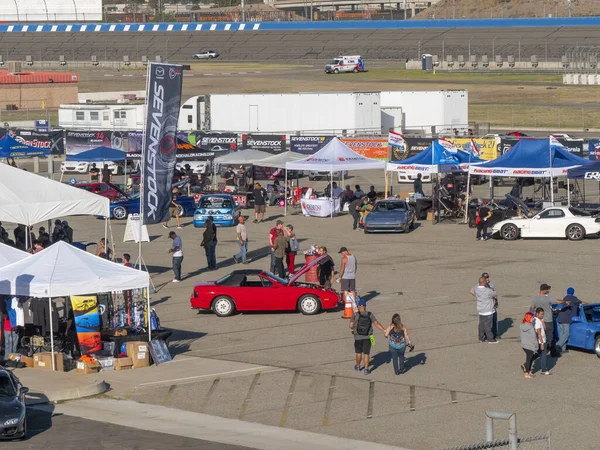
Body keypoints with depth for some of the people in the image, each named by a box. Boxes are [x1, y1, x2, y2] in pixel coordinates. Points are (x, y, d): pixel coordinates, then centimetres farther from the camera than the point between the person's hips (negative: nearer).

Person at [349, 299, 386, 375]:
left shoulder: (355, 315, -12)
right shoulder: (370, 314, -6)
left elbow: (351, 326, -13)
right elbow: (377, 324, -11)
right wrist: (384, 330, -7)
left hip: (358, 337, -1)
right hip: (367, 337, 1)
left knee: (358, 352, 19)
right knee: (366, 354, 9)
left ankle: (358, 366, 35)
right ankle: (366, 369, 7)